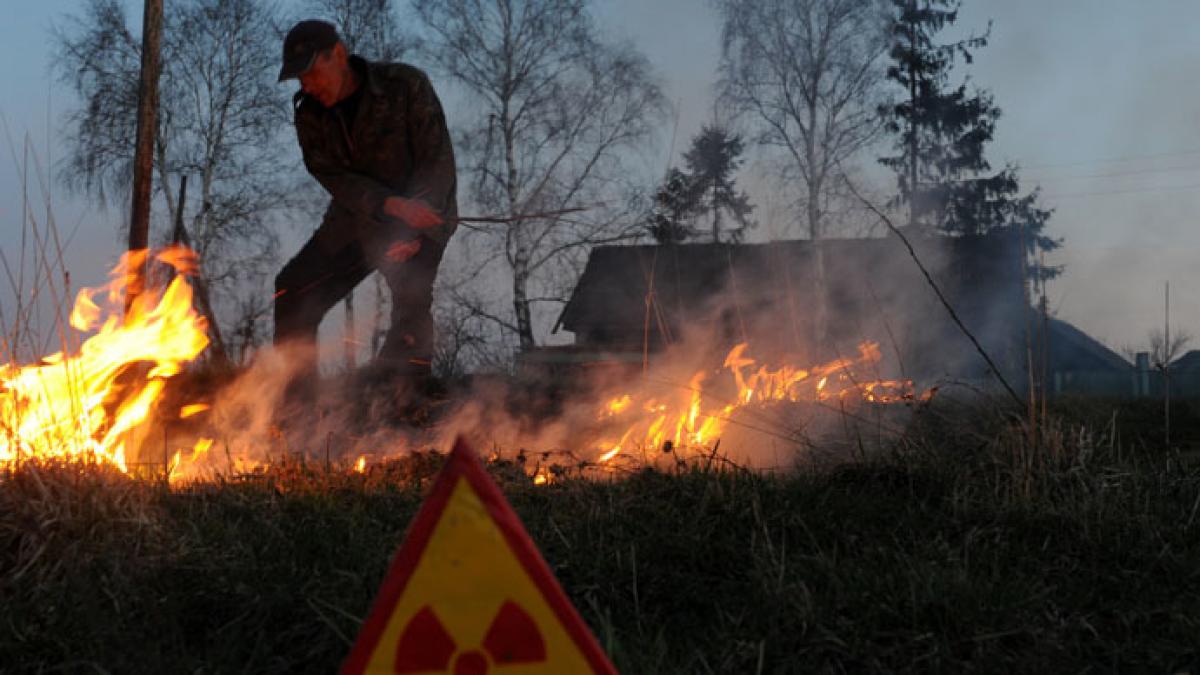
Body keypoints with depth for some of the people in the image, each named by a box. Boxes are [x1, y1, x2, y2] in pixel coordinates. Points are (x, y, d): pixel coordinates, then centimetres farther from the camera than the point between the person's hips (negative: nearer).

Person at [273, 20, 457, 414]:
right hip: (356, 219, 5)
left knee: (411, 296, -30)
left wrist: (415, 232, -25)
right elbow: (333, 177, -13)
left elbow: (438, 162, -17)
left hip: (422, 217, -5)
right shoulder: (309, 114, -2)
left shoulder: (406, 86, -16)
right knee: (291, 296, -4)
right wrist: (393, 205, -31)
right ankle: (295, 405, 6)